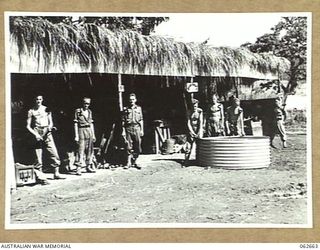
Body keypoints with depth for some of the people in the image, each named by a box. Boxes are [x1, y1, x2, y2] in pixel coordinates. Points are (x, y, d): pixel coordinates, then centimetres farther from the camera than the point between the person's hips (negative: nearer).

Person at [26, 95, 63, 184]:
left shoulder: (46, 109, 12)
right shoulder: (31, 111, 6)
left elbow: (51, 122, 15)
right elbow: (28, 126, 4)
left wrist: (50, 127, -8)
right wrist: (35, 134, -10)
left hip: (47, 133, 2)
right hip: (37, 134, -2)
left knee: (54, 154, -4)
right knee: (38, 158, -6)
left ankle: (56, 174, 9)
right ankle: (40, 177, 0)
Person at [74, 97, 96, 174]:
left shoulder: (89, 112, 14)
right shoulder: (78, 111, -2)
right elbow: (75, 124, -4)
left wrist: (93, 135, 15)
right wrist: (76, 136, -9)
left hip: (89, 131, 6)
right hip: (81, 130, -6)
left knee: (90, 150, 7)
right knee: (81, 149, -10)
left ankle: (88, 166, 17)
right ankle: (78, 168, -11)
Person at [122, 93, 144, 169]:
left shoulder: (139, 108, 12)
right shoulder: (126, 109, 8)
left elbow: (141, 120, 11)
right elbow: (123, 121, 7)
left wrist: (142, 130, 4)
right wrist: (123, 131, 0)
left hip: (137, 127, 1)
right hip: (128, 128, -1)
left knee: (137, 146, 0)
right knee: (129, 146, -4)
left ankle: (134, 161, 12)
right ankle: (129, 162, -2)